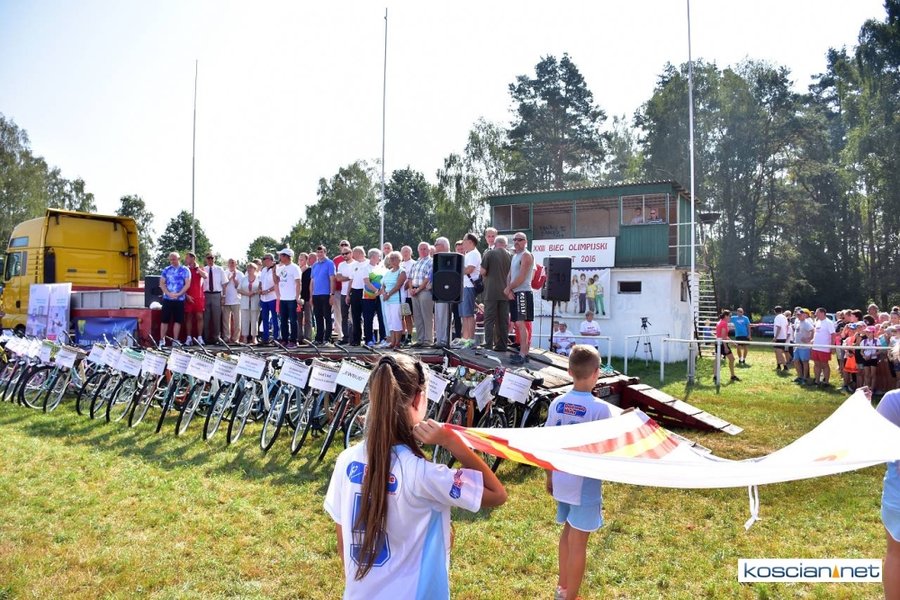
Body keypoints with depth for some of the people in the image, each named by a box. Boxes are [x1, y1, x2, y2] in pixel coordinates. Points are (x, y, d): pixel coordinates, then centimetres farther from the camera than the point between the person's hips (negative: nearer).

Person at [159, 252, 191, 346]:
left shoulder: (185, 270, 3)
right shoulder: (166, 270, 8)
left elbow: (187, 284, -3)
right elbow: (161, 283, 4)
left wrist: (178, 294, -12)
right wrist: (169, 294, -10)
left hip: (180, 299, -1)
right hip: (167, 298, 1)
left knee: (178, 320, 3)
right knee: (164, 320, 0)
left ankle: (175, 340, 9)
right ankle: (162, 340, 7)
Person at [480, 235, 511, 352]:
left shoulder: (489, 253, -5)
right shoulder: (510, 256, 4)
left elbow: (483, 271, -6)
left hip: (491, 292, -3)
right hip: (505, 292, 3)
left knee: (489, 320, 0)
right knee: (503, 320, 8)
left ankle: (488, 346, -5)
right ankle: (502, 346, 11)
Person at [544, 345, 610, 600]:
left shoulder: (557, 404, -3)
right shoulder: (599, 408, -18)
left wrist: (549, 477, 15)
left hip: (561, 481, 5)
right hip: (586, 483, -5)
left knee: (567, 532, 23)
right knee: (578, 541, 8)